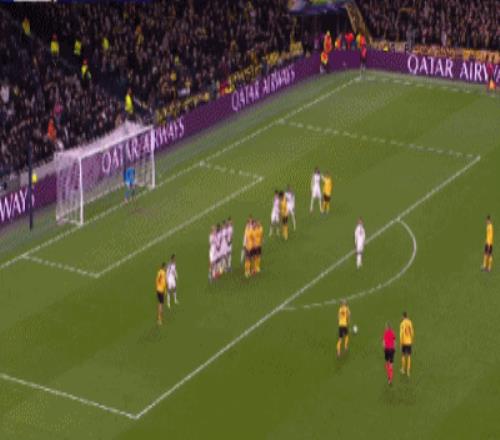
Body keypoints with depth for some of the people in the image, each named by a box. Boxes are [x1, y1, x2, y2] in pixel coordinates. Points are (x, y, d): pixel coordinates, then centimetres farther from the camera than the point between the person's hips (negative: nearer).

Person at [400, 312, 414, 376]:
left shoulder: (402, 324, -14)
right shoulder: (410, 322, -3)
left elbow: (401, 334, -13)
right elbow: (412, 332, 4)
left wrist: (400, 343, -5)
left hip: (404, 342, -3)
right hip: (409, 342, 3)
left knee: (403, 355, 13)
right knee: (409, 356, 5)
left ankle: (403, 369, 22)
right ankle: (408, 371, 4)